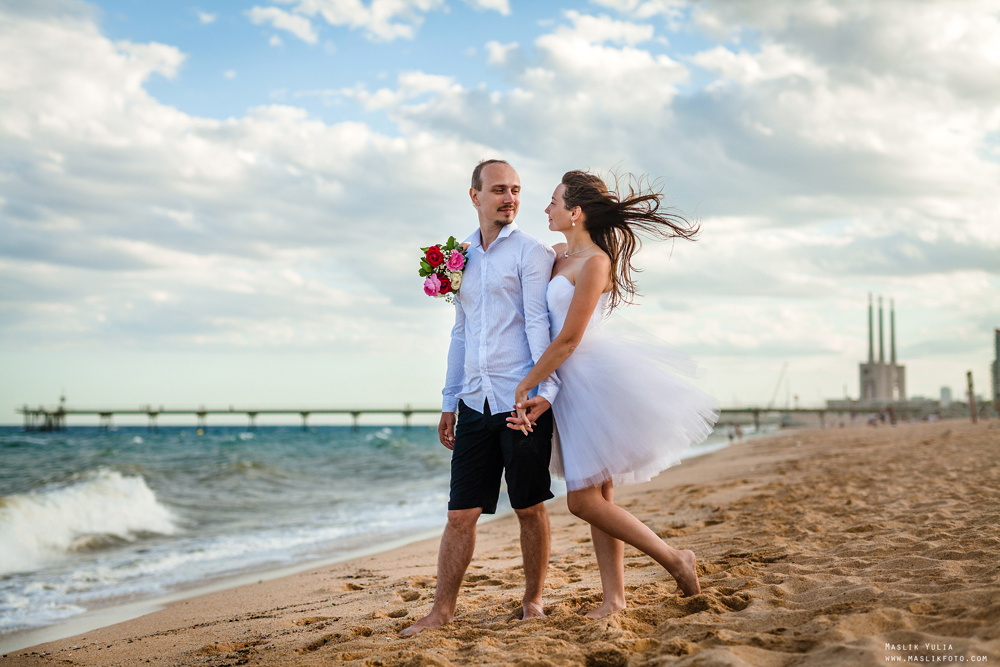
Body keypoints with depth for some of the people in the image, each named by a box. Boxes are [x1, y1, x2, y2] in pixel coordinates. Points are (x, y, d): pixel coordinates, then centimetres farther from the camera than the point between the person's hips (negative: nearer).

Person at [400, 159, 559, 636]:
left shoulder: (531, 252, 1)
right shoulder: (463, 258, 17)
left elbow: (538, 323, -8)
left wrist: (546, 387, -20)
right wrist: (449, 402, 19)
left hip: (522, 400, -4)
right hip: (475, 404, 5)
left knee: (529, 507, 5)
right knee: (461, 512, 2)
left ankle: (533, 600, 19)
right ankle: (442, 611, 6)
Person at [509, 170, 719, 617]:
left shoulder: (595, 262, -14)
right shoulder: (557, 254, 12)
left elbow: (568, 340, -16)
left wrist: (524, 386, -13)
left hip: (596, 379, -9)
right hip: (570, 384, 9)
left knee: (584, 500, -9)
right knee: (595, 496, 9)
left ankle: (675, 559, 4)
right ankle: (614, 597, 15)